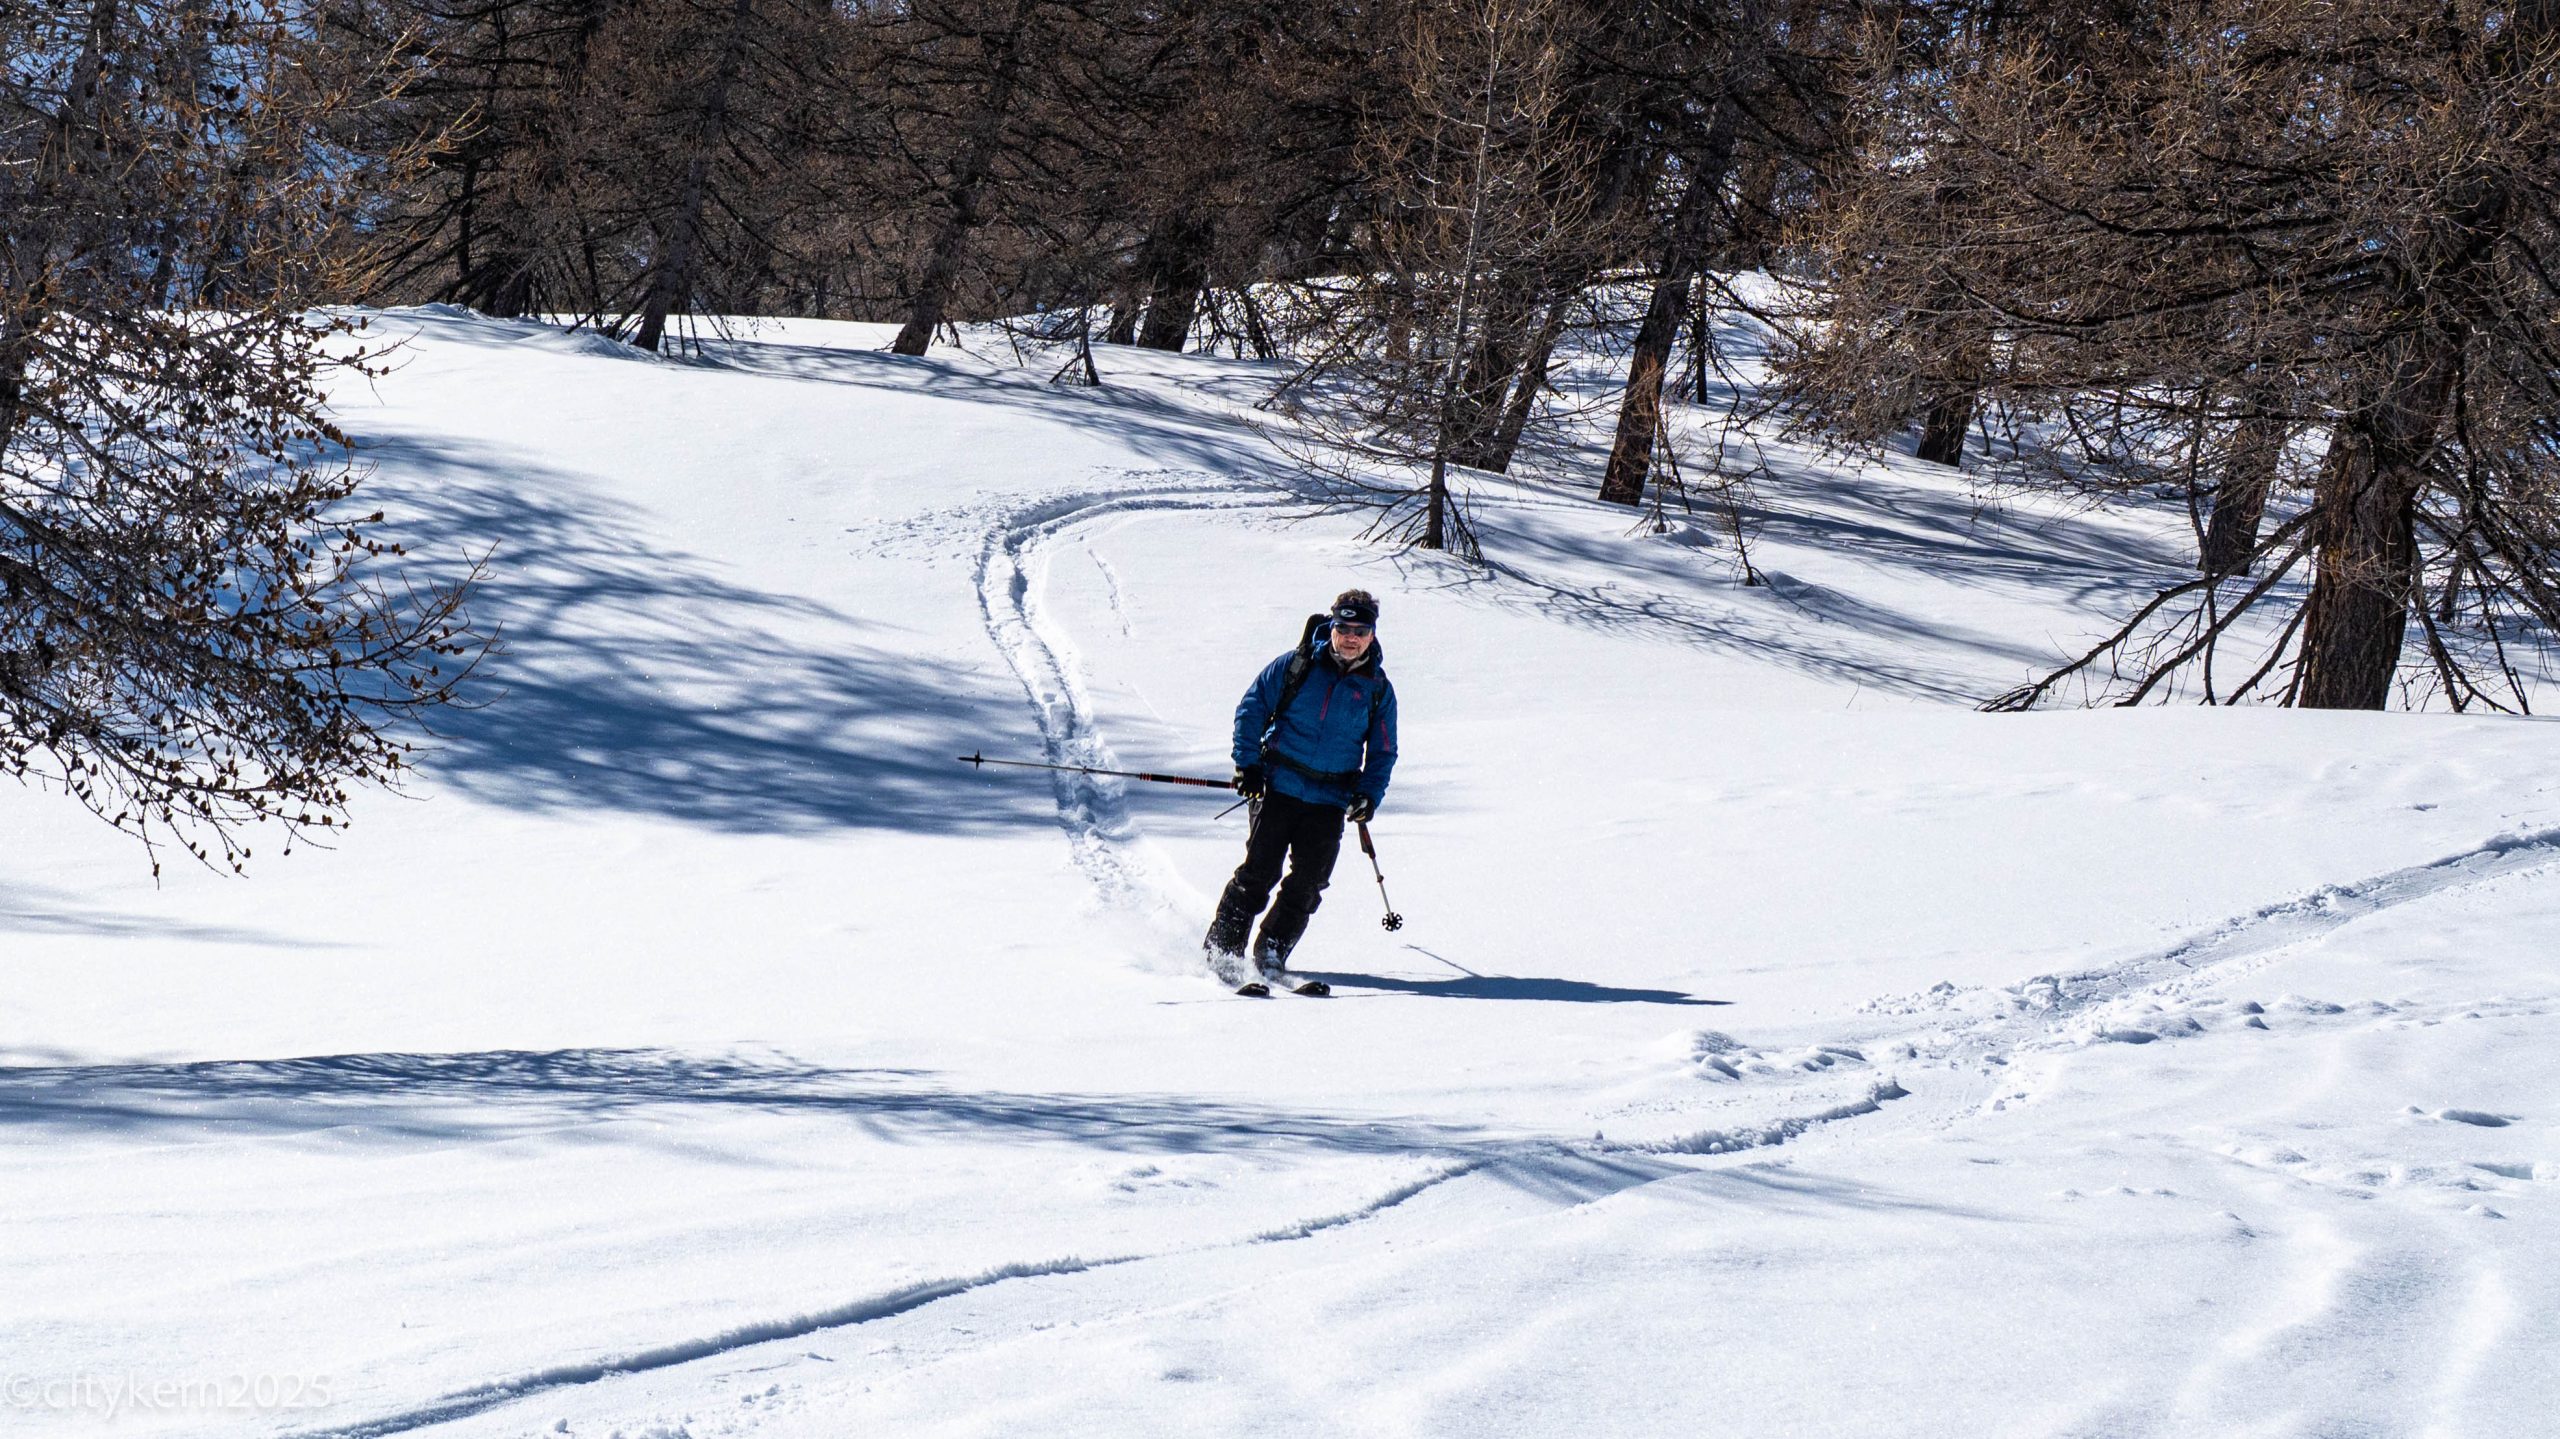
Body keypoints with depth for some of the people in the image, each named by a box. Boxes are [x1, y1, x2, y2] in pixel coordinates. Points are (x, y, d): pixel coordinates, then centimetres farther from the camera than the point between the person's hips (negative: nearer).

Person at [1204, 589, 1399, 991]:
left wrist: (1369, 795, -2)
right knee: (1258, 871, -8)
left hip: (1330, 801, 2)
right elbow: (1251, 709, 5)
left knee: (1308, 881, -6)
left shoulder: (1377, 689, 7)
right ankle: (1220, 952, 2)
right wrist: (1247, 765, -4)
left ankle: (1270, 955, 2)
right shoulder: (1295, 666, -1)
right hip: (1278, 788, -2)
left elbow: (1383, 752, 14)